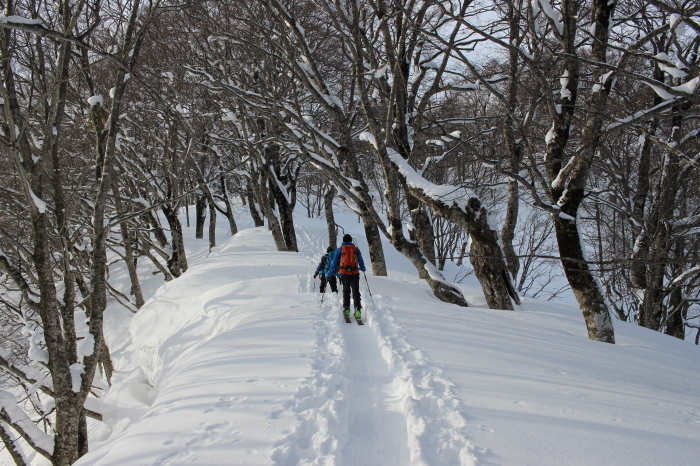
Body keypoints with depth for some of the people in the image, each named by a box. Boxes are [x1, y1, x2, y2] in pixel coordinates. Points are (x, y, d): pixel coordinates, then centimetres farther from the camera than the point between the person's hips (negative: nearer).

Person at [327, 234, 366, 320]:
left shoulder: (340, 249, 5)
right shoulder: (356, 249, 9)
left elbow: (334, 263, 4)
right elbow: (361, 262, 16)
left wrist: (329, 273, 13)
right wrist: (362, 269, 37)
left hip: (344, 274, 0)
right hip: (355, 274, 0)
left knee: (346, 291, 15)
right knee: (356, 292, 3)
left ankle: (346, 309, 7)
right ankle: (358, 310, -9)